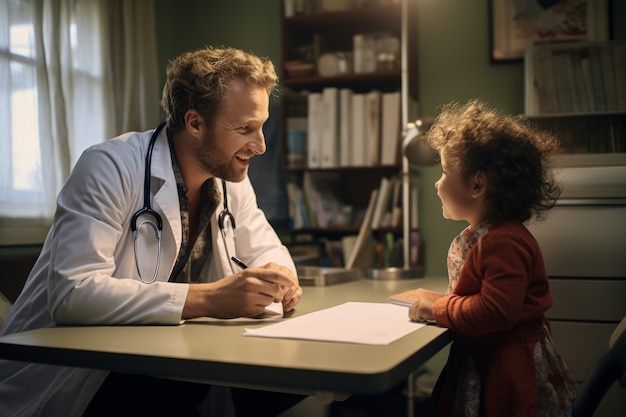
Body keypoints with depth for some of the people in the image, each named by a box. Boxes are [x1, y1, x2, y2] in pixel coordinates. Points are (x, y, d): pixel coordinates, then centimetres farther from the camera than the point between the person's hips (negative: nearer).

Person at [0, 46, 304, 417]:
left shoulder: (232, 178, 1)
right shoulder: (110, 167, -20)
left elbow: (266, 249, 14)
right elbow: (71, 291, -29)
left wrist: (279, 277, -11)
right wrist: (209, 298, -34)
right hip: (69, 377, -6)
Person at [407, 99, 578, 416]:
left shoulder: (504, 242, -24)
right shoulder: (475, 236, 9)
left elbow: (496, 312, -31)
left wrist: (438, 308, -20)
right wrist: (437, 301, 1)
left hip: (510, 374, -9)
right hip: (479, 364, 10)